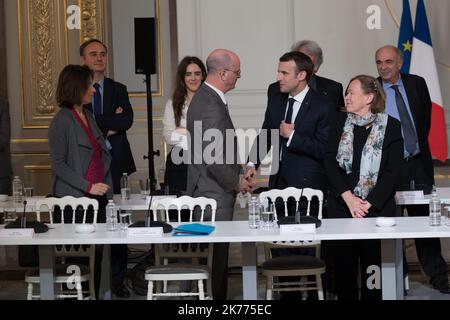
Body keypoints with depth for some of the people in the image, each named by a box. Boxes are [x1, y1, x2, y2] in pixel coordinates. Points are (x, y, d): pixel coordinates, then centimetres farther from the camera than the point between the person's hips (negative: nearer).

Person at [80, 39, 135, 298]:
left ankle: (118, 279, 9)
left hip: (114, 162, 2)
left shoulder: (118, 89, 11)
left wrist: (98, 123, -8)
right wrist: (111, 122, -8)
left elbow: (127, 121, -4)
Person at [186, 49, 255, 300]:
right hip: (215, 194, -10)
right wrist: (236, 182, -9)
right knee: (217, 255, -2)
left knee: (216, 254, 15)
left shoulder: (205, 97, 11)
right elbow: (214, 160, -24)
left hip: (208, 191, 10)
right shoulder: (212, 107, -21)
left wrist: (240, 174, 14)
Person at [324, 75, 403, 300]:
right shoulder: (340, 122, 8)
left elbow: (392, 171, -4)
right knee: (344, 263, 4)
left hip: (377, 207, -2)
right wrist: (348, 197, -10)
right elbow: (330, 162, 1)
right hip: (341, 206, 2)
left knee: (372, 263, 0)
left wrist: (369, 203, -11)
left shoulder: (390, 126, 0)